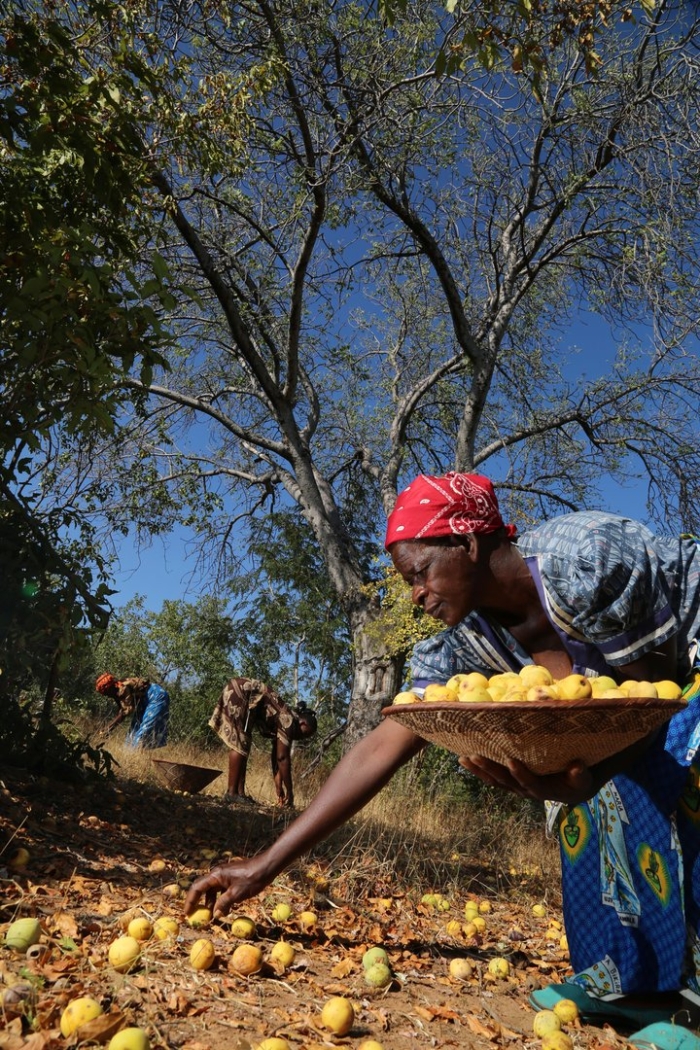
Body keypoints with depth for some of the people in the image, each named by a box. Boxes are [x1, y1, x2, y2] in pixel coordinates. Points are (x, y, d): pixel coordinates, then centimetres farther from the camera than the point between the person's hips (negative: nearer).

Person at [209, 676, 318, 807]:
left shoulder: (283, 720, 13)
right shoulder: (289, 720, -12)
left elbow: (276, 757, 17)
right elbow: (283, 757, -13)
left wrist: (279, 790, 17)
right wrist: (289, 791, -6)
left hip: (239, 695, 9)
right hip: (237, 692, -9)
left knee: (243, 745, 9)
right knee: (239, 744, -8)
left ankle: (240, 792, 10)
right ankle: (231, 792, -5)